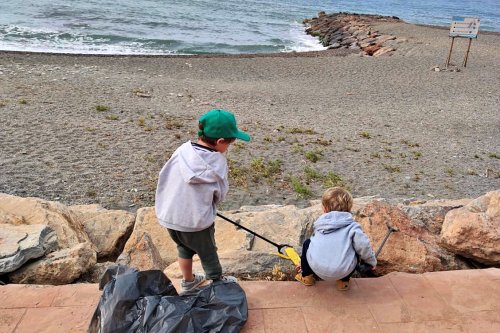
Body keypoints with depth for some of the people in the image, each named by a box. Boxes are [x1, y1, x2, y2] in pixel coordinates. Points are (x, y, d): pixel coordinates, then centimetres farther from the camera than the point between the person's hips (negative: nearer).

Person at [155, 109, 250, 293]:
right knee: (208, 253, 21)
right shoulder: (217, 162, -19)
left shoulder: (182, 150, -11)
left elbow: (164, 178, -2)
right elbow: (220, 194, -8)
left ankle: (188, 281, 48)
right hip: (196, 221, -4)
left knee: (184, 247, 28)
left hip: (168, 215, 4)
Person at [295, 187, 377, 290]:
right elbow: (363, 246, -6)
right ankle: (344, 281, 30)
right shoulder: (352, 226, 5)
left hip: (317, 268, 2)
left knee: (307, 243, 28)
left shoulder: (319, 223, 18)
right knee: (356, 253, 25)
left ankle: (307, 276, 36)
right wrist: (372, 261, 16)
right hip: (342, 271, -1)